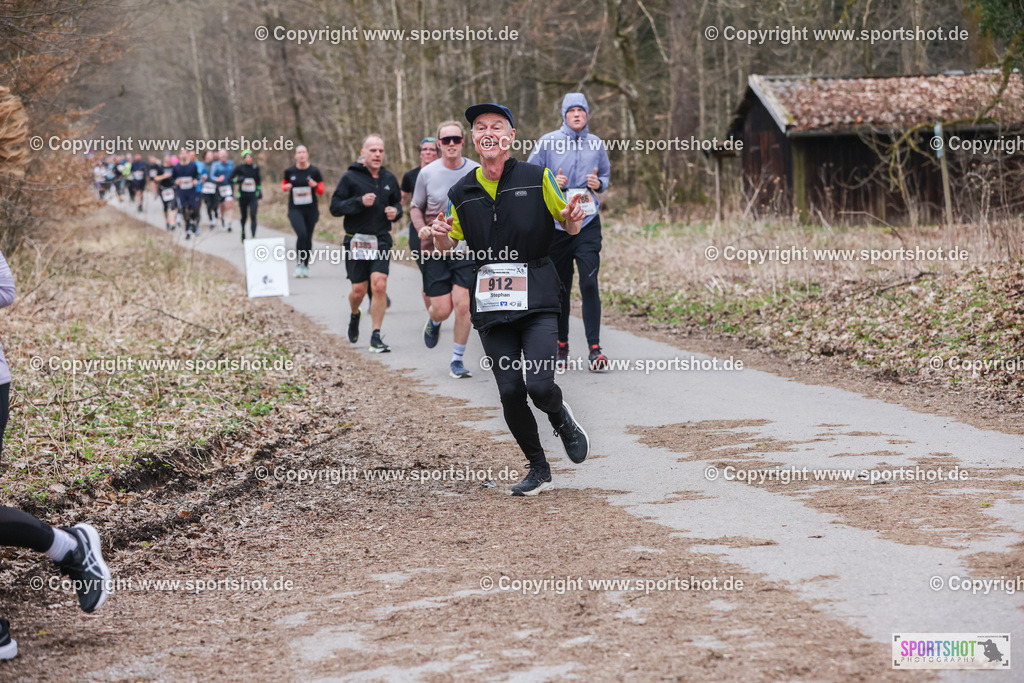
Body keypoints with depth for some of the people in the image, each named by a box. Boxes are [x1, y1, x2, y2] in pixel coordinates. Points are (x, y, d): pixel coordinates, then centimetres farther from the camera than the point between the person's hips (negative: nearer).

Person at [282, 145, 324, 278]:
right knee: (302, 234, -21)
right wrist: (286, 187, -4)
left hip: (311, 209, 1)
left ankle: (306, 265, 23)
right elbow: (284, 183, 19)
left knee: (308, 238, 6)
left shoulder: (314, 171, 0)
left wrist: (315, 186, -16)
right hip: (295, 209, -1)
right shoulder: (290, 171, 1)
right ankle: (299, 263, -7)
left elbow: (321, 192, 5)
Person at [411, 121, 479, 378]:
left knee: (463, 305, -9)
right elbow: (416, 207, 9)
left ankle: (457, 360, 8)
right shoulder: (427, 173, -1)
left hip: (467, 249, 0)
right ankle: (433, 323, 38)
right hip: (435, 249, 0)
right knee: (442, 309, -1)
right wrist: (421, 228, -10)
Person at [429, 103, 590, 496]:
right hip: (489, 301, 2)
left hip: (537, 297, -2)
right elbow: (447, 245, 18)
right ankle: (538, 469, 18)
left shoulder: (537, 179, 1)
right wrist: (439, 236, -6)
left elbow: (569, 227, 10)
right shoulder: (462, 192, 8)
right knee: (510, 390, -1)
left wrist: (573, 219, -14)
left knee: (539, 384, -15)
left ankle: (562, 420, 21)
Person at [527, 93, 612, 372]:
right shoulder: (547, 142, 0)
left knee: (589, 283, -12)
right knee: (560, 287, 7)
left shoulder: (596, 144, 8)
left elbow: (606, 175, 22)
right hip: (555, 222, 0)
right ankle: (561, 345, 21)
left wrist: (599, 184, -1)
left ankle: (594, 349, -11)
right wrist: (551, 182, -12)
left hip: (588, 223, 0)